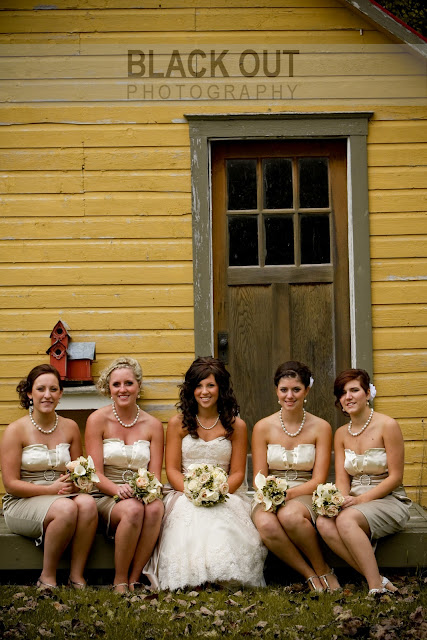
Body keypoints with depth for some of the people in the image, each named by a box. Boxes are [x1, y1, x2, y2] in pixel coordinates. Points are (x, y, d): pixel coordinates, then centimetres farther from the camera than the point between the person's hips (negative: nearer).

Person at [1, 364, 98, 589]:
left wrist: (73, 484, -8)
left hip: (63, 496, 4)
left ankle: (77, 576, -21)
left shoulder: (70, 427, 9)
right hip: (21, 503, -4)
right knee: (66, 508, -35)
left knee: (88, 503, -31)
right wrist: (50, 489, -18)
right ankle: (47, 578, -17)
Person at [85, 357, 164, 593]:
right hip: (105, 497, -2)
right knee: (133, 509, -36)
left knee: (155, 508, -33)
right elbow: (96, 474, -5)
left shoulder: (152, 425, 8)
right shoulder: (98, 420, 0)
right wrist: (119, 489, -25)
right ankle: (119, 581, -19)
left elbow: (155, 476, 6)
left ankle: (133, 579, -23)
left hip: (142, 495, 2)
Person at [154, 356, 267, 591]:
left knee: (220, 519, -36)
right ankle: (191, 579, -33)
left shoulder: (236, 426, 9)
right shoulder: (177, 424, 10)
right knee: (189, 517, -35)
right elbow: (172, 470, 5)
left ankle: (226, 578, -30)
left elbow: (237, 473, 5)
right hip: (185, 494, 0)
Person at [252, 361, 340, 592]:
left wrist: (289, 493, -20)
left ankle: (323, 570, -13)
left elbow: (318, 480, -3)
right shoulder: (263, 428, 4)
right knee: (267, 525, -35)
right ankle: (310, 575, -16)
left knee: (290, 515, -38)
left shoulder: (321, 428, 1)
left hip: (305, 497, -1)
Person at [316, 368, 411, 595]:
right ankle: (379, 582, -24)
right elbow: (342, 480, 7)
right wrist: (342, 499, -16)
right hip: (356, 503, 5)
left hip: (389, 501, -5)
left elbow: (395, 477, -9)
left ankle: (376, 588, -28)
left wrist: (360, 499, -17)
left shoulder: (387, 426, -8)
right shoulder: (342, 434, 11)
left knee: (346, 520, -34)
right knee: (324, 523, -27)